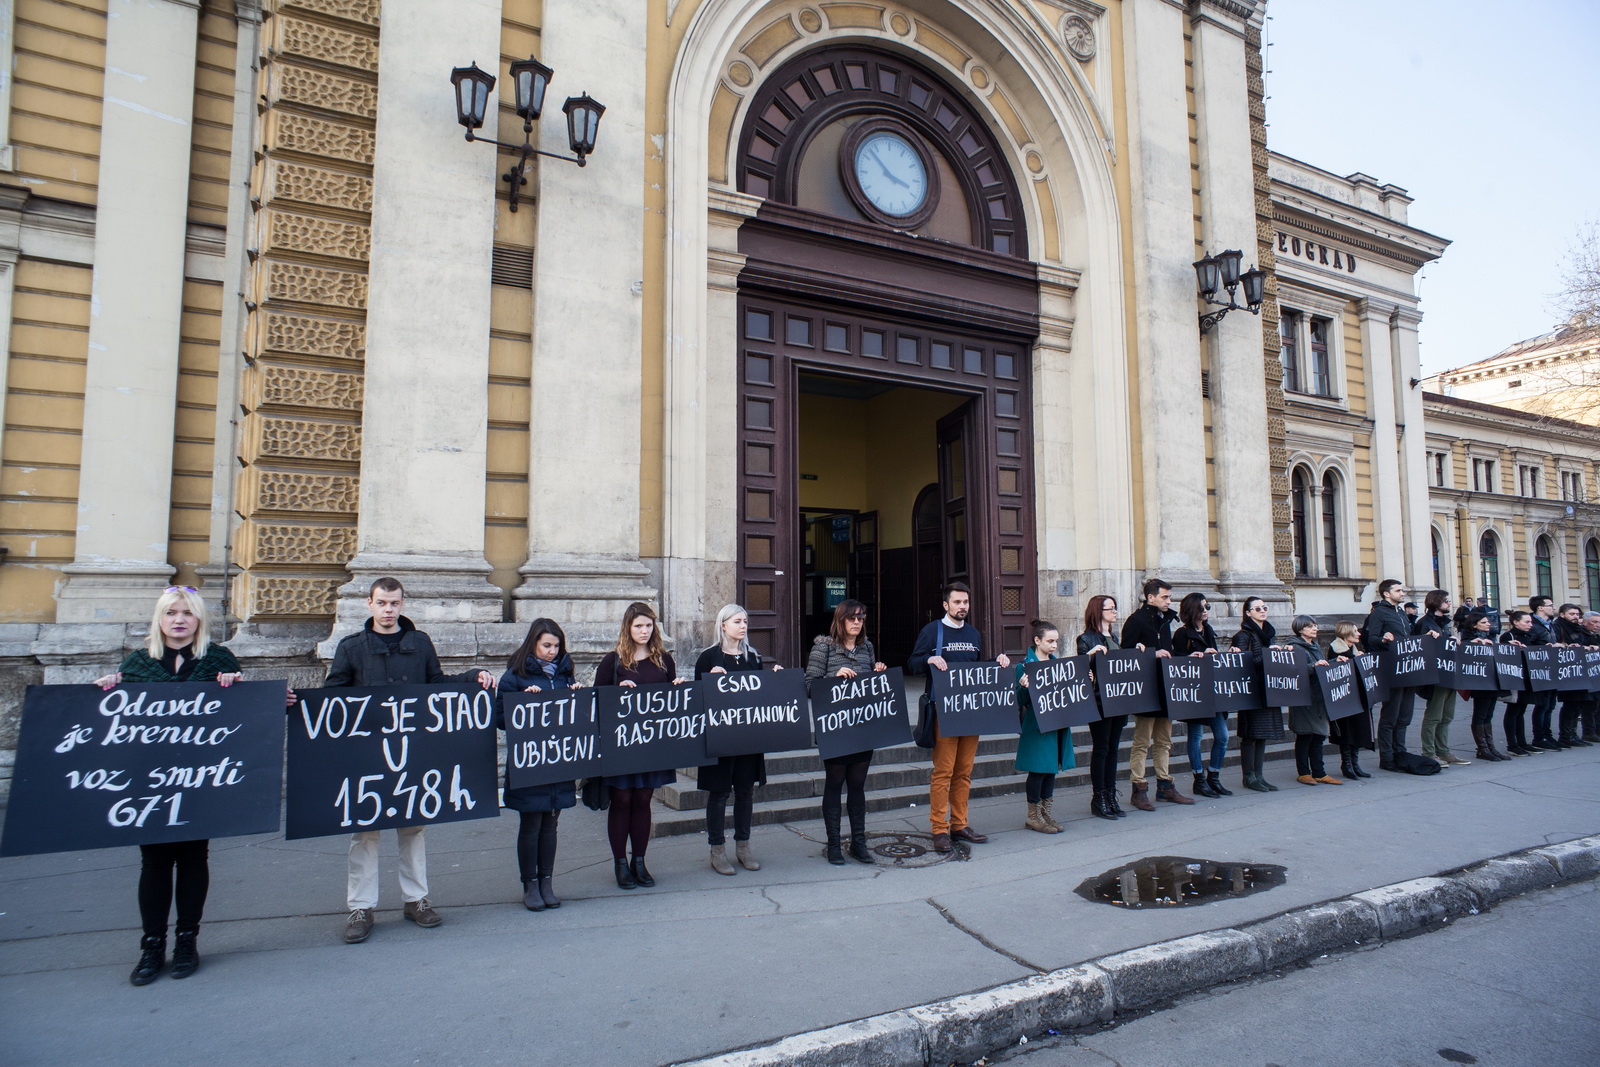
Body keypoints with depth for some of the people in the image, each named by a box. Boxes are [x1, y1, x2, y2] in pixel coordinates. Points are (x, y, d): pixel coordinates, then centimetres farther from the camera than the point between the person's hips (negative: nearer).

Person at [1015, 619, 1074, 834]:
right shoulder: (1025, 665, -11)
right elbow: (1022, 700, -14)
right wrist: (1023, 687, -34)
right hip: (1037, 725, -7)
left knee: (1051, 768, 13)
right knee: (1038, 770, -1)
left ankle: (1047, 812, 24)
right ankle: (1034, 816, 12)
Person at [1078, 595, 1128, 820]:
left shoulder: (1114, 638, 16)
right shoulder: (1086, 639, -7)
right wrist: (1090, 654, -31)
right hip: (1099, 701, -7)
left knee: (1113, 748, 11)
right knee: (1100, 749, -1)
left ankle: (1111, 797, 18)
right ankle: (1098, 799, 8)